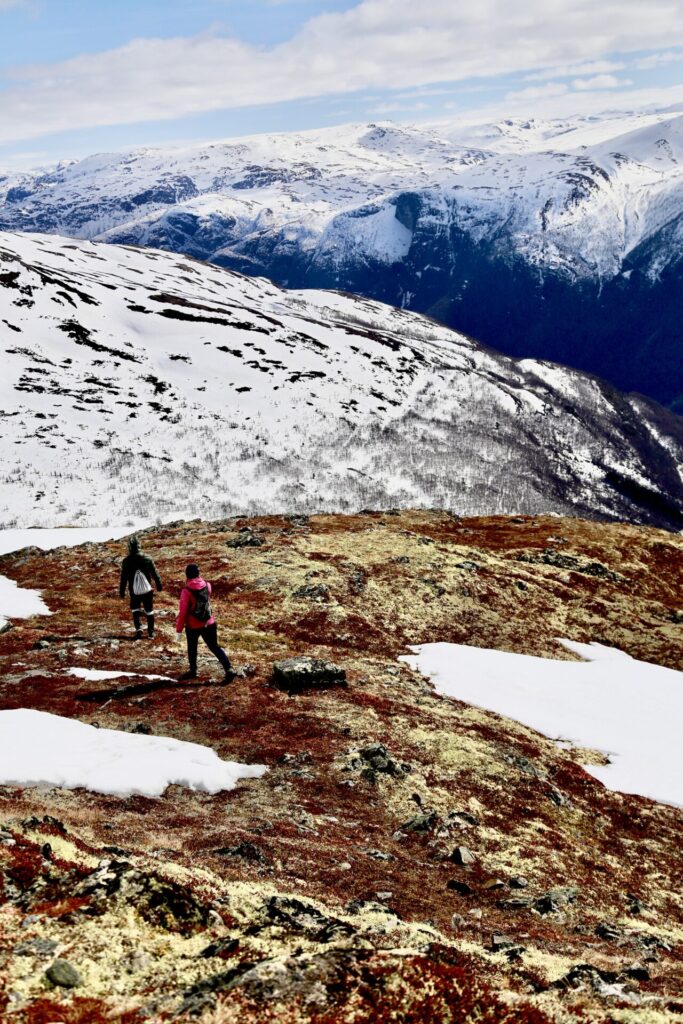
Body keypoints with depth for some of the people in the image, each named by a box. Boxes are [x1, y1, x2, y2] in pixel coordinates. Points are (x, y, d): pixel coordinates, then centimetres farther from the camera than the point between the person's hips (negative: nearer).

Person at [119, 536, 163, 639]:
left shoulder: (126, 561, -9)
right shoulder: (147, 559, -5)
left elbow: (123, 578, -5)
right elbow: (155, 573, 2)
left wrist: (121, 591, 3)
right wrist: (159, 585, 14)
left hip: (134, 591, -1)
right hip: (147, 590, 1)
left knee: (135, 609, 15)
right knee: (149, 610, 12)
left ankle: (138, 628, -5)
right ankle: (151, 631, 16)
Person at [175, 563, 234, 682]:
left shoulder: (186, 591, -19)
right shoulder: (207, 585, -5)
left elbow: (182, 612, -16)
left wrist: (179, 629, -7)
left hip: (193, 626, -3)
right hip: (209, 623, 3)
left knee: (192, 648, 20)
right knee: (214, 647, 11)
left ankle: (193, 671, 33)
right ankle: (228, 669, -2)